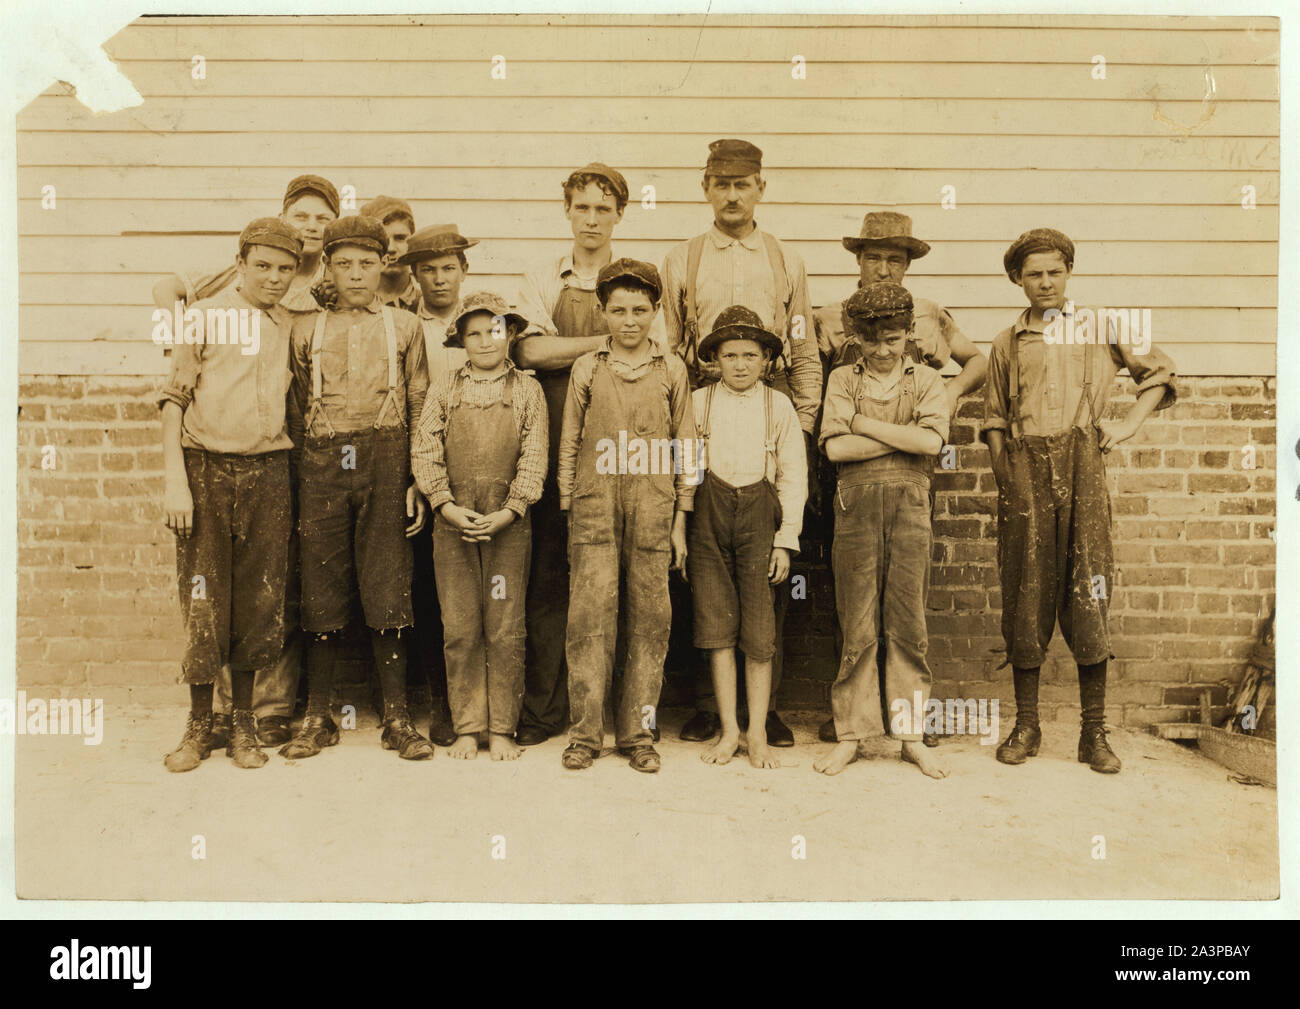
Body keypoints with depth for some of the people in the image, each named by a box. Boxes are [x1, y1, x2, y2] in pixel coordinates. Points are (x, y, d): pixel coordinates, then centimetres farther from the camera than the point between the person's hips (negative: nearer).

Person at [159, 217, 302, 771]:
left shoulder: (289, 326, 12)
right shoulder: (204, 317, 2)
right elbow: (173, 400, -1)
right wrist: (176, 481, -10)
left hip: (268, 471, 3)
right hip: (207, 469, -3)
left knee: (258, 599, 5)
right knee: (202, 598, 1)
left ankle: (243, 724, 18)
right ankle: (199, 724, 16)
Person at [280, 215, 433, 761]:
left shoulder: (404, 326, 10)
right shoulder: (307, 330, 12)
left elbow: (421, 409, 9)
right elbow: (295, 414, 14)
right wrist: (297, 485, 8)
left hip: (385, 462, -1)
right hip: (322, 464, 1)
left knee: (387, 592, 0)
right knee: (322, 594, 3)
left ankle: (397, 718, 9)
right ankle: (317, 718, 15)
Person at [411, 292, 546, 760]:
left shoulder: (527, 389, 7)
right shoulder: (445, 386, 9)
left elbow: (534, 457, 1)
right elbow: (424, 450, 4)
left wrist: (509, 511, -10)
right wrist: (446, 505, -7)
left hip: (508, 524, -1)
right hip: (453, 522, 1)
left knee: (506, 630, 1)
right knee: (460, 629, 2)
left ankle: (502, 729, 11)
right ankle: (467, 727, 12)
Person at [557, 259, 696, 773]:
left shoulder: (672, 370, 9)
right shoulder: (586, 368, 9)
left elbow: (685, 448, 10)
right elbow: (569, 445, 11)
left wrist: (681, 519, 5)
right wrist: (568, 512, 5)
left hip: (653, 511, 1)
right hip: (595, 510, 0)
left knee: (649, 623, 2)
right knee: (590, 619, -5)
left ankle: (637, 734, 12)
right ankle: (585, 733, 4)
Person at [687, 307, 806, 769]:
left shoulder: (779, 407, 6)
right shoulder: (696, 404, 5)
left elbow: (793, 477, 5)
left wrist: (786, 541, -1)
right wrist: (678, 532, 3)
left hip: (759, 513, 0)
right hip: (708, 513, 0)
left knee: (758, 629, -1)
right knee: (717, 625, 1)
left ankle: (757, 733, 9)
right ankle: (728, 730, 10)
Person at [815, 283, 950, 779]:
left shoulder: (926, 380, 12)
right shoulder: (842, 379, 11)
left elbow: (932, 441, -7)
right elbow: (835, 446, -5)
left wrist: (865, 423, -4)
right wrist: (903, 435, -5)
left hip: (909, 505, 1)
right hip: (856, 505, 0)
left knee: (908, 624, 3)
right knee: (857, 626, 1)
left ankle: (911, 733, 13)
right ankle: (851, 733, 11)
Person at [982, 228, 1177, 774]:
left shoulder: (1100, 330, 13)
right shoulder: (1007, 343, 15)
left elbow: (1160, 370, 21)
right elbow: (994, 419, 16)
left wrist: (1129, 423, 7)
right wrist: (1004, 474, 2)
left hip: (1082, 467, -1)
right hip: (1026, 470, 1)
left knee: (1088, 595, -4)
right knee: (1026, 595, 1)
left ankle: (1094, 733, 3)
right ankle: (1026, 725, 10)